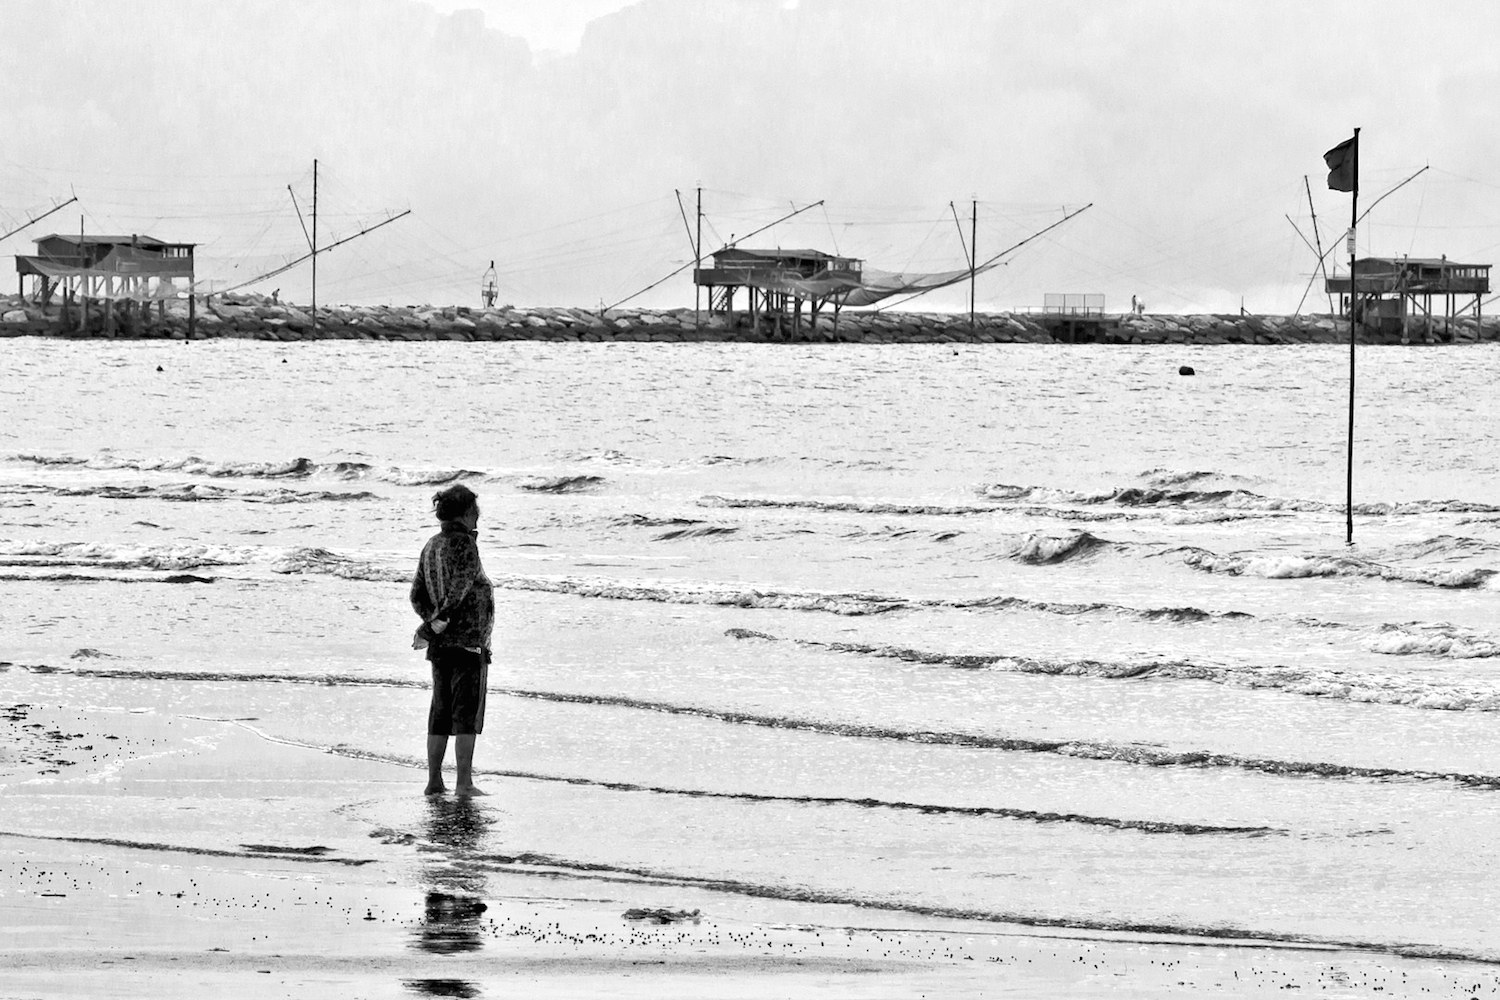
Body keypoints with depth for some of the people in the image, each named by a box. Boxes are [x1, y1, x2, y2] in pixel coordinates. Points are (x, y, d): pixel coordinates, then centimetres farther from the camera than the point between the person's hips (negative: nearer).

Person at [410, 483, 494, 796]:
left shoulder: (431, 547, 10)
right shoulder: (464, 546, -14)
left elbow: (417, 596, 10)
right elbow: (457, 595, -19)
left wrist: (432, 624, 2)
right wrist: (429, 631, -12)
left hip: (441, 645, 7)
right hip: (469, 641, -7)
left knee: (441, 715, 11)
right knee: (467, 714, -4)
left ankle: (434, 781, 11)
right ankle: (464, 782, -7)